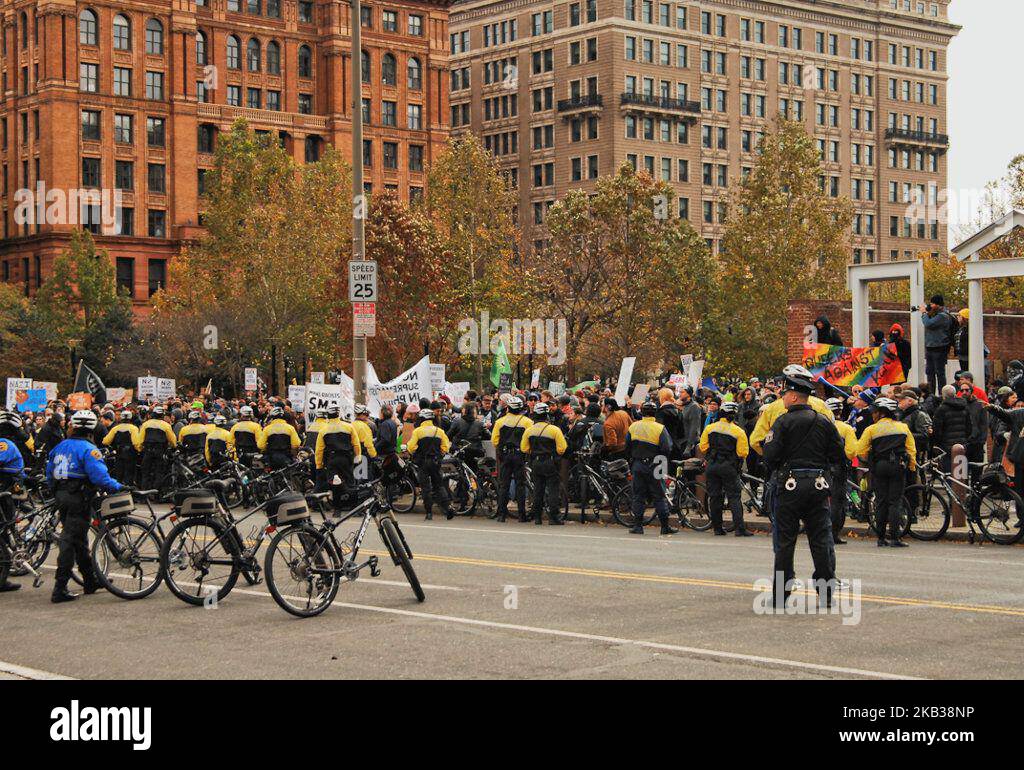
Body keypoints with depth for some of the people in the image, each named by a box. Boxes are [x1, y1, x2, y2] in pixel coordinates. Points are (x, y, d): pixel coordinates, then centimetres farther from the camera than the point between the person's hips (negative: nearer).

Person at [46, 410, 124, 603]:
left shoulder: (60, 447, 10)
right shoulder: (88, 449, -13)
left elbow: (49, 474, 18)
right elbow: (99, 475, -24)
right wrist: (117, 486, -15)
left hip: (61, 498, 8)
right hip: (79, 499, -8)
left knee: (78, 540, 18)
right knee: (71, 542, -6)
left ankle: (90, 581, 29)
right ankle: (60, 590, -8)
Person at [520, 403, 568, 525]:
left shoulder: (529, 430, 1)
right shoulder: (554, 430, -11)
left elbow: (524, 449, 5)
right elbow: (562, 449, -12)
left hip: (535, 463, 4)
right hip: (551, 463, -4)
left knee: (538, 489, 12)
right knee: (553, 489, 1)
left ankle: (537, 516, 14)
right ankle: (553, 517, -3)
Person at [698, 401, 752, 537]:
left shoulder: (709, 428, 2)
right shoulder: (738, 431, -8)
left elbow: (703, 447, 4)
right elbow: (743, 453, -9)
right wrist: (738, 462, 12)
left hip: (711, 465, 3)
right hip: (729, 468, -3)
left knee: (714, 497, 9)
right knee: (734, 497, -1)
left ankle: (717, 527, 11)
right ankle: (740, 528, -9)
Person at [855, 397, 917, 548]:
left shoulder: (871, 429, 0)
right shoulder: (903, 427, 7)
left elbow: (861, 451, -2)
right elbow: (911, 450, 5)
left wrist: (870, 459, 17)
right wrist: (912, 468, 12)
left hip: (879, 467, -1)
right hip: (899, 466, 1)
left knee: (881, 502, 6)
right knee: (895, 502, 0)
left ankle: (881, 538, 7)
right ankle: (894, 538, -6)